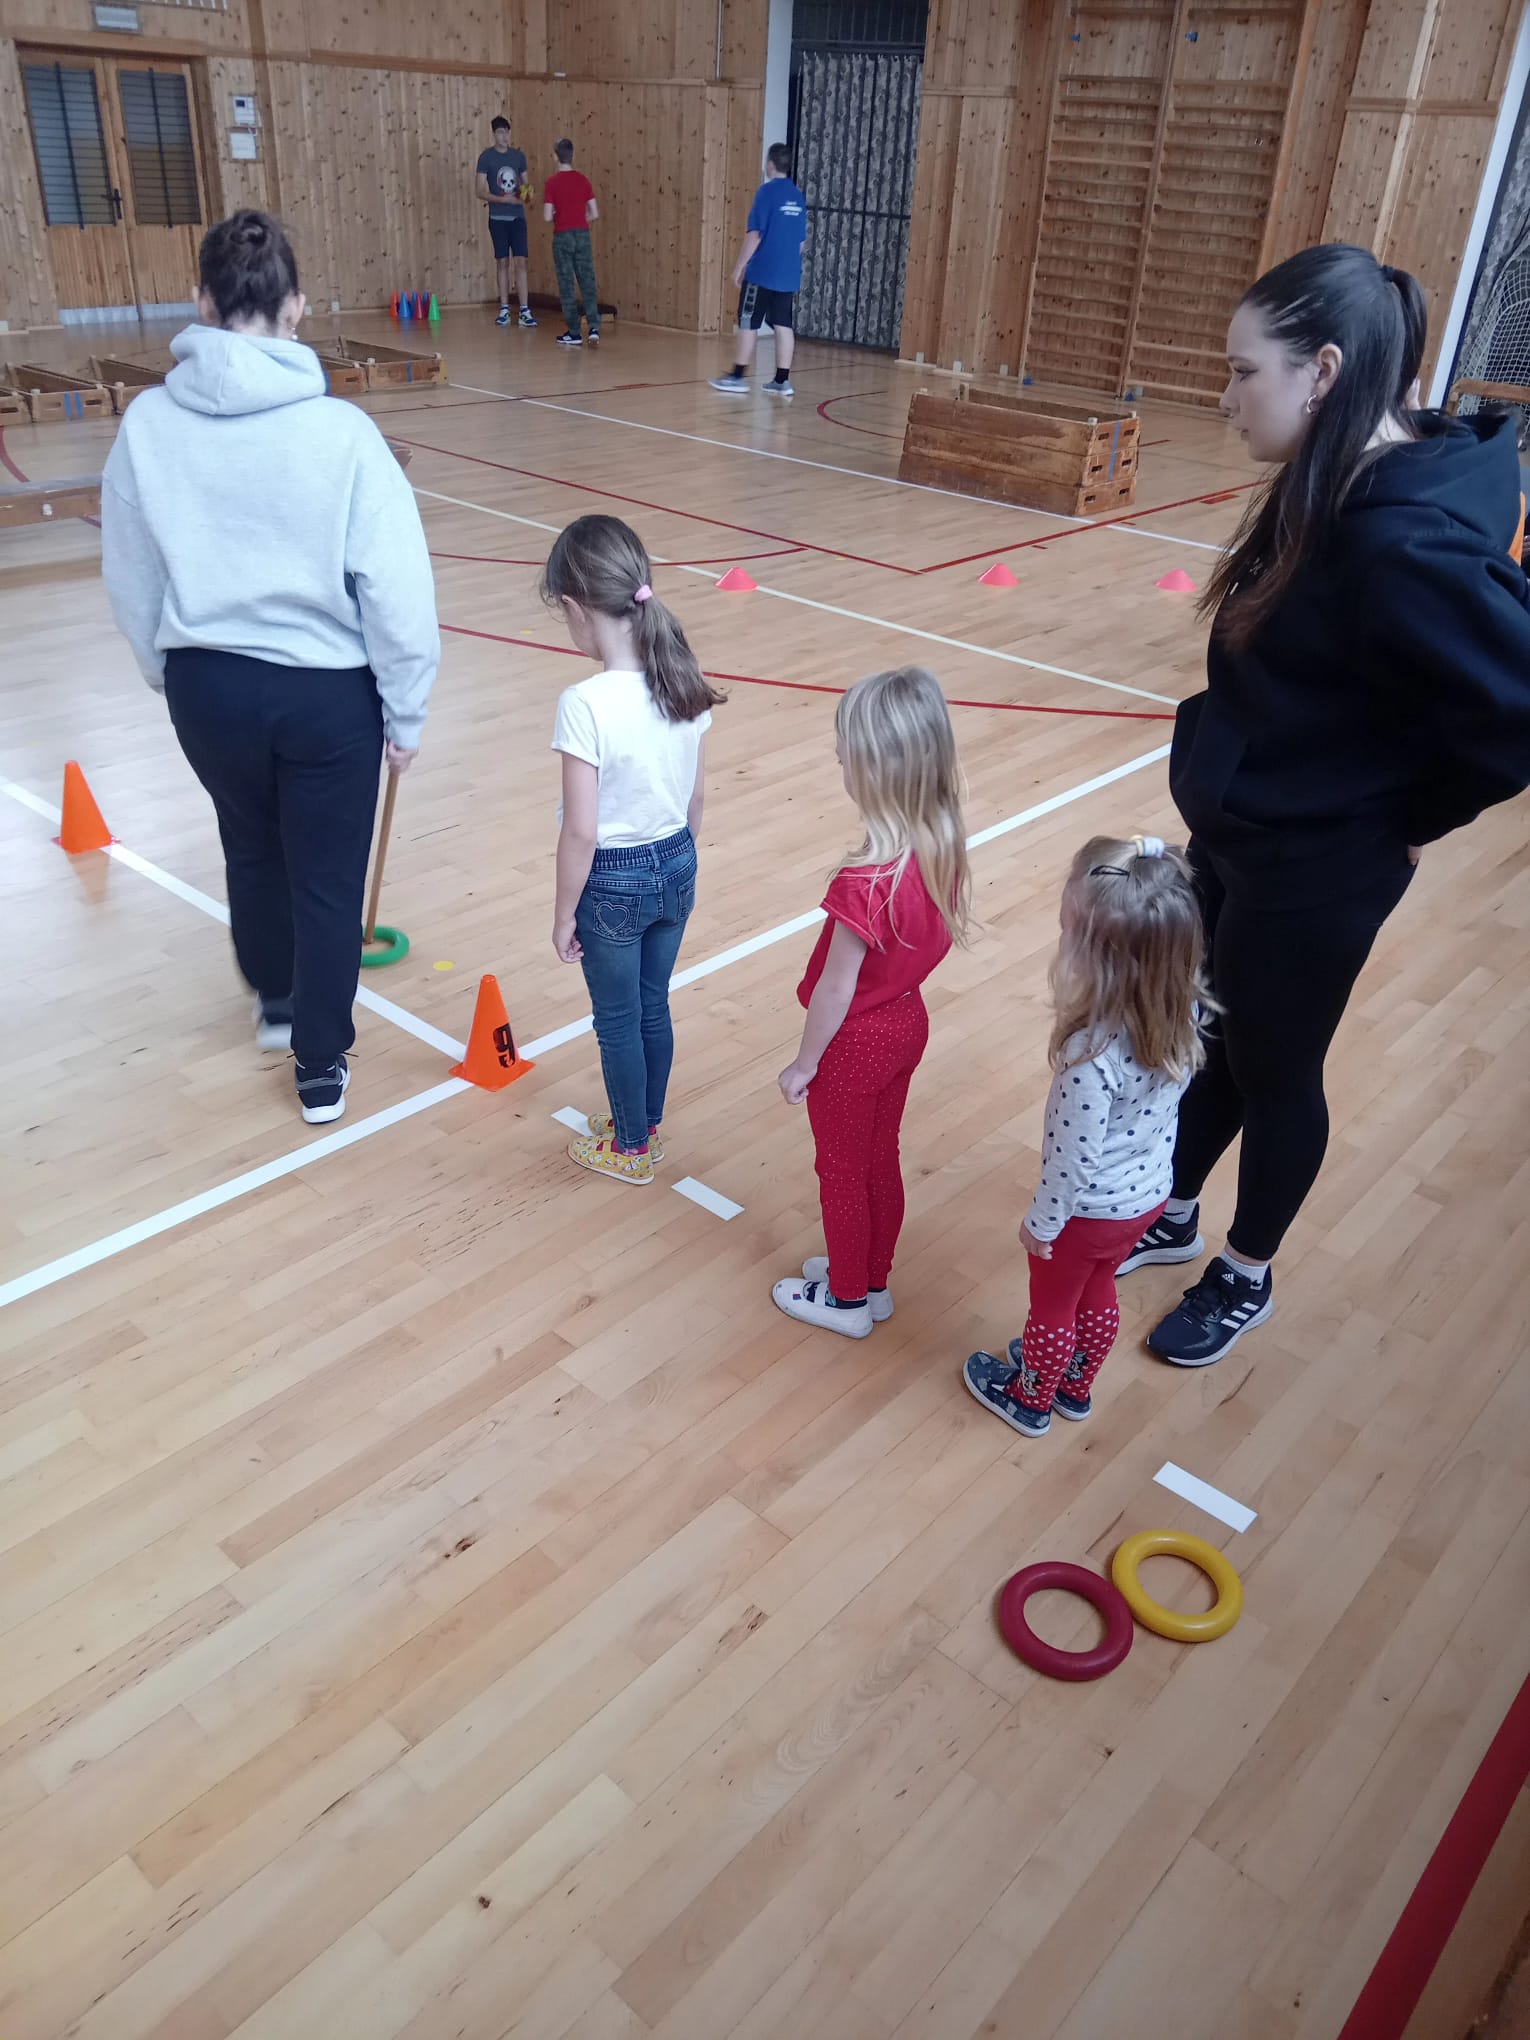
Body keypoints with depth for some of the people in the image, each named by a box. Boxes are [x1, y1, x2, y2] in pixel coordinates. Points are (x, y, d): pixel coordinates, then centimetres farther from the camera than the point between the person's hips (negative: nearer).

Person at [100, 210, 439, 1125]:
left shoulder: (149, 424, -8)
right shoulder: (340, 430, -18)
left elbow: (130, 582, 3)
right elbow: (399, 588, -16)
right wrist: (405, 711, -3)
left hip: (208, 685, 4)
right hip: (326, 690, -3)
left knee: (251, 850, 27)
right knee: (327, 879, 12)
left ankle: (275, 1001, 50)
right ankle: (322, 1070, 25)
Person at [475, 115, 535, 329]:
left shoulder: (519, 155, 7)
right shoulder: (486, 157, -3)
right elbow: (480, 190, -6)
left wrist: (526, 193, -8)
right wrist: (504, 199, -18)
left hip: (518, 216, 2)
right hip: (498, 217, -2)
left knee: (520, 261, -5)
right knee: (502, 262, 2)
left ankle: (524, 311, -6)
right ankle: (504, 309, 10)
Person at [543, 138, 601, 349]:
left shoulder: (552, 183, -7)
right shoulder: (583, 179, 3)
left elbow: (547, 216, -11)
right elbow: (595, 214, 3)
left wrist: (557, 215, 11)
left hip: (562, 237, -2)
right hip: (582, 235, 3)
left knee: (567, 286, 4)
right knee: (587, 283, 5)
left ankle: (574, 333, 4)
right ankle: (594, 328, -10)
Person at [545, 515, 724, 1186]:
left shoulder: (586, 703, -26)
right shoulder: (686, 683, -6)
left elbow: (581, 831, -22)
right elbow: (696, 796, 4)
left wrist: (563, 915, -9)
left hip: (612, 881, -6)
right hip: (676, 866, 6)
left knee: (617, 1021, 15)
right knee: (653, 1007, 23)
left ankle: (629, 1149, 33)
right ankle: (647, 1129, 42)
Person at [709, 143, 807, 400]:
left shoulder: (767, 191, -9)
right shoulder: (798, 197, 11)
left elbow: (754, 235, -14)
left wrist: (739, 267, -9)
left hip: (761, 273, -6)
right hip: (789, 275, 6)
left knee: (748, 324, 0)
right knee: (783, 326, 7)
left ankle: (738, 377, 1)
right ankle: (782, 381, 7)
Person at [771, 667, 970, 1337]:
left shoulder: (866, 883, -34)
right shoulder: (944, 847, -11)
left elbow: (836, 987, -23)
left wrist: (804, 1062, -9)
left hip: (855, 1044, -7)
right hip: (906, 1022, 7)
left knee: (842, 1171, 16)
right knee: (880, 1160, 25)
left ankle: (846, 1299, 37)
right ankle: (872, 1280, 45)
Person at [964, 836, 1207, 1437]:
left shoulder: (1094, 1053, -39)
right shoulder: (1182, 1010, -19)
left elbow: (1075, 1156, -26)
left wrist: (1041, 1223, -11)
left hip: (1090, 1210, -6)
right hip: (1149, 1194, 6)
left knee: (1053, 1306, 23)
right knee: (1096, 1295, 31)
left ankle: (1031, 1399, 49)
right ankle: (1075, 1387, 56)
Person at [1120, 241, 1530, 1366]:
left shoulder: (1401, 538, -28)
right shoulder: (1342, 488, 0)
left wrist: (1410, 819, -11)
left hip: (1312, 872, -8)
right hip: (1240, 836, 8)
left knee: (1273, 1073, 12)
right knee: (1211, 1039, 23)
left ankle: (1245, 1277, 37)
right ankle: (1172, 1218, 46)